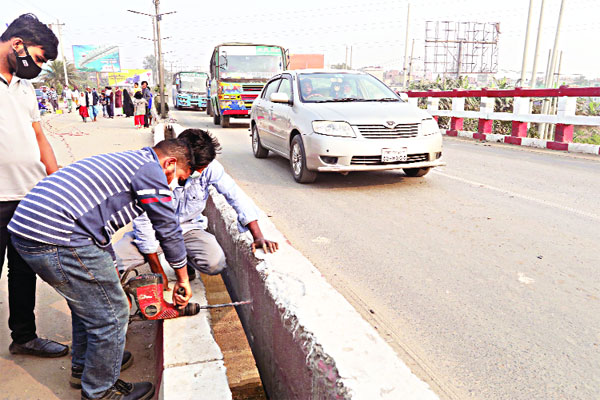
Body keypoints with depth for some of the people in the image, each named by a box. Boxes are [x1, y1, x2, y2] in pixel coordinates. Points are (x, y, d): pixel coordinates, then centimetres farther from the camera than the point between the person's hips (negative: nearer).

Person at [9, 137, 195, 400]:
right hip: (58, 238, -10)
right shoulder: (150, 169, -5)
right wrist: (183, 279, 11)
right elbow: (169, 231, -3)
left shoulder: (124, 162, 24)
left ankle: (82, 365, 48)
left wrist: (112, 279, 33)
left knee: (89, 300, 28)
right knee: (111, 316, 4)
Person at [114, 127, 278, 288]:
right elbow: (144, 221, -20)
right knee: (115, 257, -25)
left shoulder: (209, 167, -20)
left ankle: (185, 260, 9)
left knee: (216, 264, -27)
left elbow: (236, 196, -15)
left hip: (189, 228, 2)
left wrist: (258, 237, -25)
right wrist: (158, 273, -18)